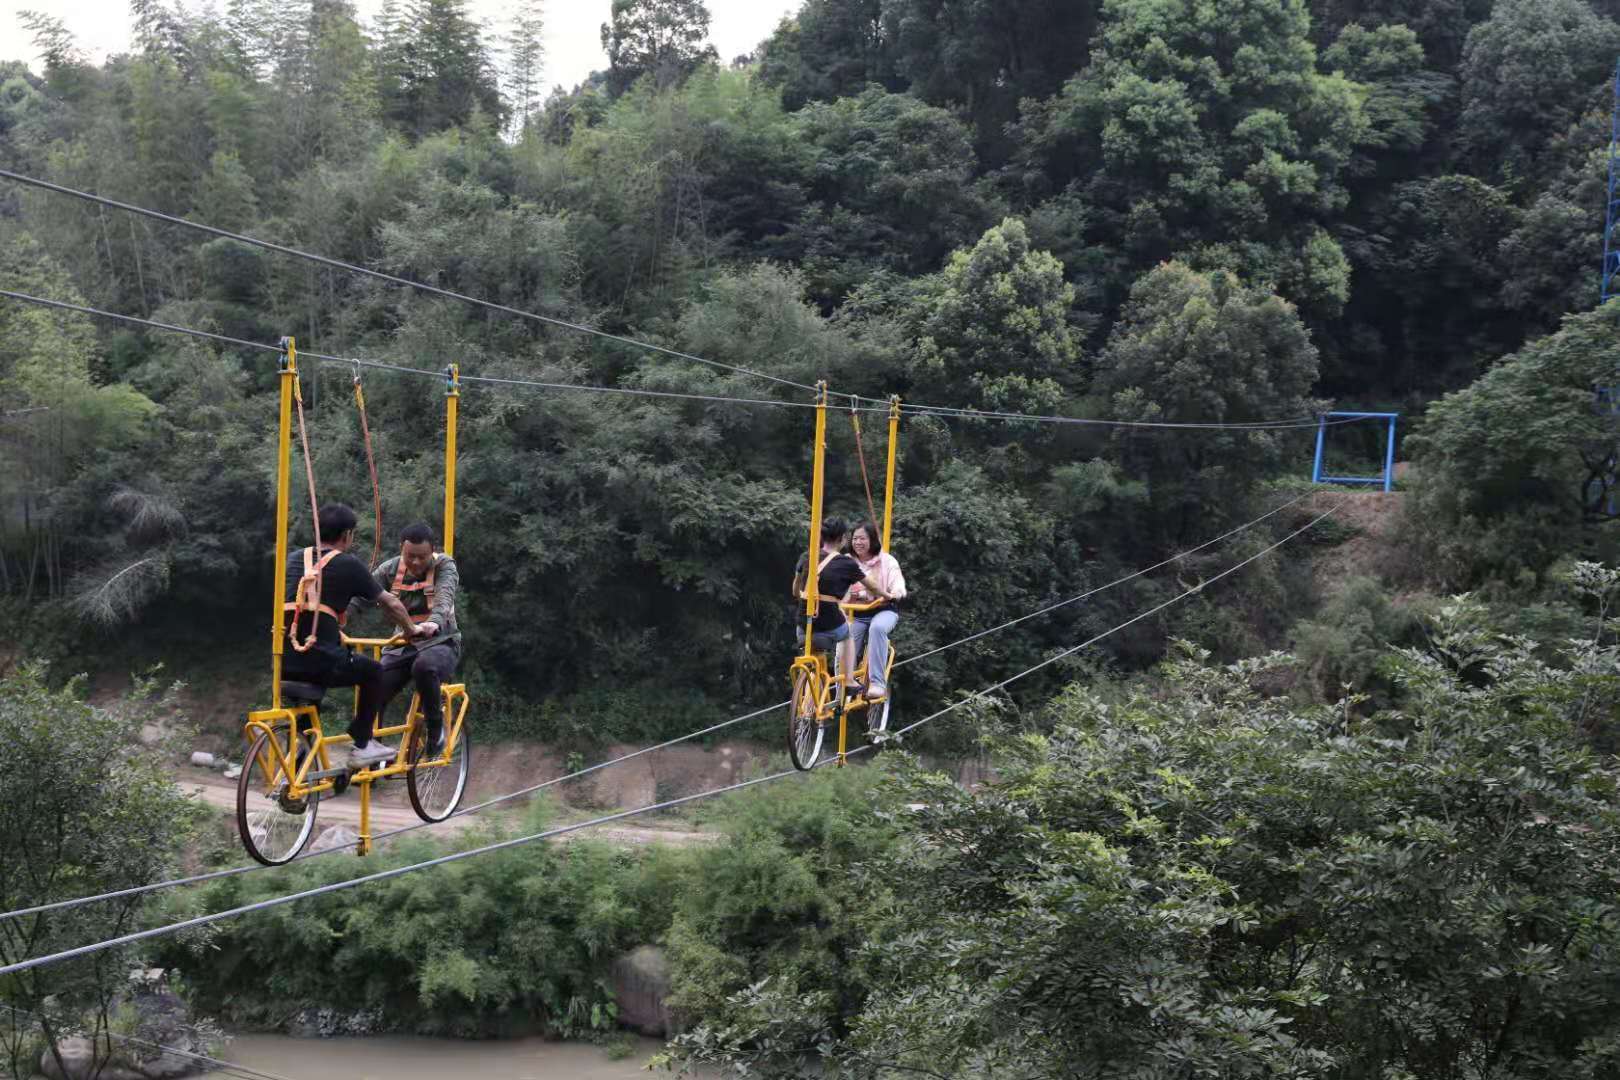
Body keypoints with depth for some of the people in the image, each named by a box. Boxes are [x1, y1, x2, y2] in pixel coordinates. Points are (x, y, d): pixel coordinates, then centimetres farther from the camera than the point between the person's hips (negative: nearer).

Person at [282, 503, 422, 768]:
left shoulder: (296, 558, 17)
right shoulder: (348, 565, 3)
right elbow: (391, 604, 10)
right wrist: (412, 630, 29)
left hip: (284, 661, 5)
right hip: (321, 661, -5)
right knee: (373, 671, 19)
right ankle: (361, 745, 18)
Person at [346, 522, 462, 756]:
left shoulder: (444, 566, -7)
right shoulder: (390, 569, 2)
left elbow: (444, 598, -27)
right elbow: (360, 598, -9)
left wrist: (433, 623, -50)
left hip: (439, 642, -4)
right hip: (402, 644, 4)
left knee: (424, 666, -38)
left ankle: (436, 727, -15)